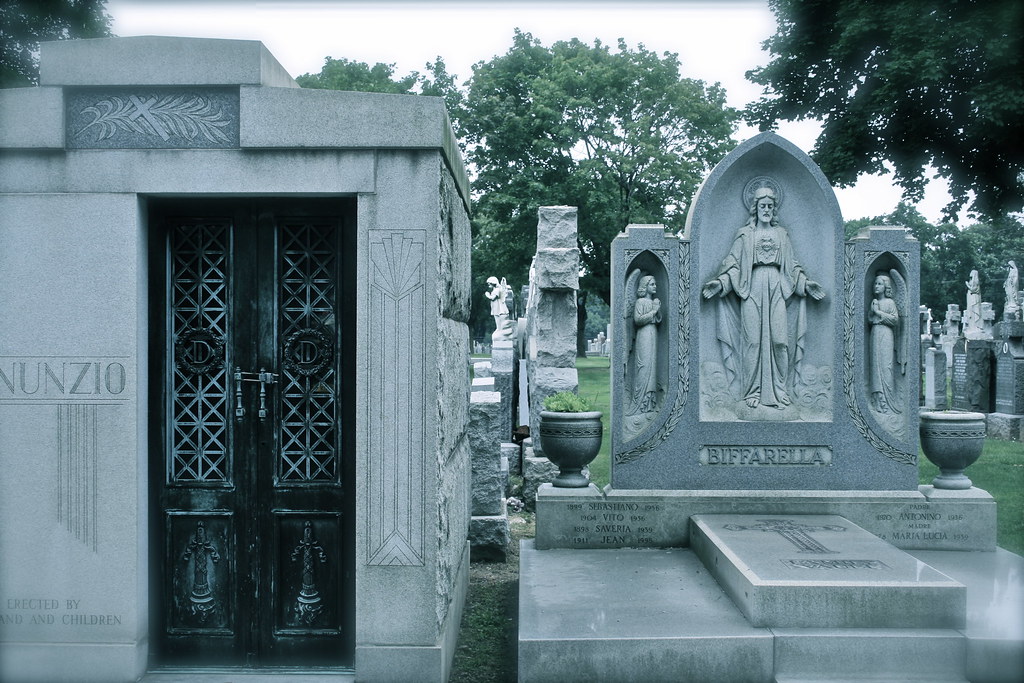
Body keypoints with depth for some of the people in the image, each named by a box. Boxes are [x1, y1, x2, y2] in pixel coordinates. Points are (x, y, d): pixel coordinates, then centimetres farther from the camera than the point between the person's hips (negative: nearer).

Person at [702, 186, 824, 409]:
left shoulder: (781, 234, 18)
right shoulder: (745, 234, 11)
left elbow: (793, 266, 19)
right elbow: (733, 264, 6)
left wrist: (806, 283, 8)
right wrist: (720, 282, -8)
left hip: (776, 289, 2)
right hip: (752, 289, -2)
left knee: (779, 338, -7)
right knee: (753, 339, -7)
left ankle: (778, 390, 0)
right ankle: (753, 391, -2)